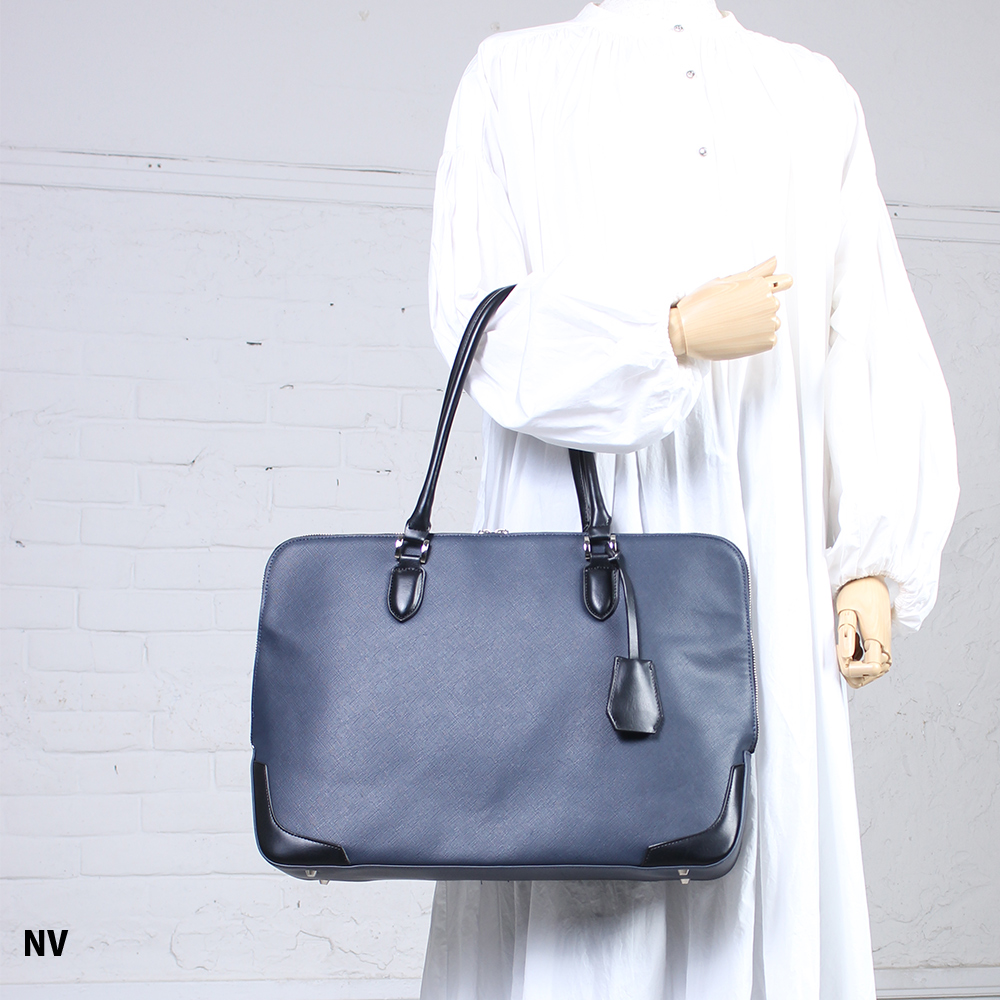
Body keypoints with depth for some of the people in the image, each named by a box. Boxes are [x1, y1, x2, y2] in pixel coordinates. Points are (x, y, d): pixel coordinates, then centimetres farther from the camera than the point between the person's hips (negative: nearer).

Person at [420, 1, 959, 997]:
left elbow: (871, 345, 11)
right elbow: (482, 319, 0)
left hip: (764, 551, 3)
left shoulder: (813, 93, 18)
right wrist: (675, 334, -15)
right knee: (574, 889, -4)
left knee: (766, 858, 2)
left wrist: (873, 558, 1)